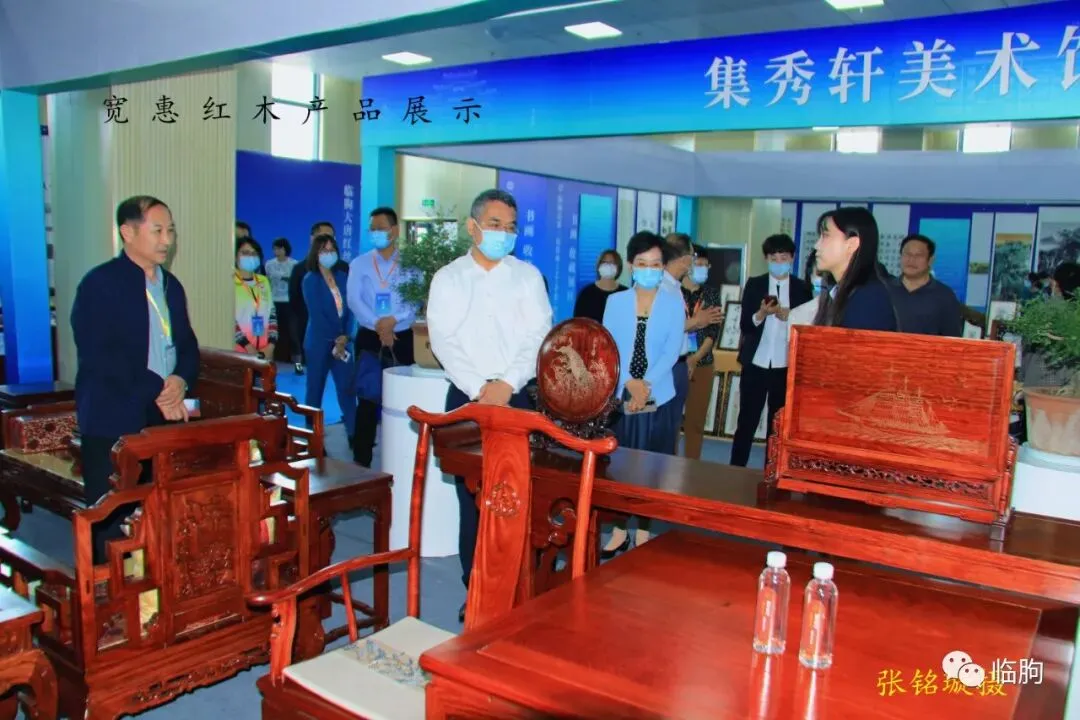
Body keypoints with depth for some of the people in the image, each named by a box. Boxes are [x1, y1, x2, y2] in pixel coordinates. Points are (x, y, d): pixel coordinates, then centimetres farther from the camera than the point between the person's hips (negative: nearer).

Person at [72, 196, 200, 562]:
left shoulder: (171, 285, 15)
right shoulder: (99, 284, -6)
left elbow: (187, 346, 16)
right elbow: (98, 355, -15)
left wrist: (181, 380, -5)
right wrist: (157, 391, -16)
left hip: (166, 420, 5)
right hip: (114, 423, -5)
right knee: (113, 523, 1)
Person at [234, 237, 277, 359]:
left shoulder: (264, 281, 15)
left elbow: (272, 314, 12)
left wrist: (271, 346, 0)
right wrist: (249, 348, -15)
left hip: (264, 352, 5)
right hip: (239, 351, -5)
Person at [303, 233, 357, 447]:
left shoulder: (342, 277, 9)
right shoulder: (310, 280, -5)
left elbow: (348, 309, 6)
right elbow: (316, 314, -12)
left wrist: (345, 337, -7)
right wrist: (335, 340, -14)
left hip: (342, 342, 4)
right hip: (319, 343, -4)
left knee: (348, 388, 2)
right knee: (315, 389, 4)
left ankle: (354, 434, 8)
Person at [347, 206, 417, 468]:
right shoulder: (359, 264, 7)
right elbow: (354, 300, -5)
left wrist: (394, 319, -22)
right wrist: (377, 325, -17)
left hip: (401, 338, 0)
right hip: (369, 337, 1)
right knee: (367, 398, 0)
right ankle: (362, 459, 7)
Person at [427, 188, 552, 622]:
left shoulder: (527, 276, 8)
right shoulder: (448, 278, 7)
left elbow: (539, 336, 1)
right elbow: (442, 341, -1)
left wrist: (507, 384, -11)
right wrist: (479, 388, -12)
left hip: (517, 397, 0)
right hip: (466, 397, 0)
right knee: (471, 493, 2)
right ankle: (476, 588, 13)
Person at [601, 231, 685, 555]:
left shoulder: (673, 303, 3)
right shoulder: (615, 301, 5)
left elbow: (672, 350, -5)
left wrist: (646, 385, -17)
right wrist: (630, 383, -15)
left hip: (660, 397, -1)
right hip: (619, 395, 1)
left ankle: (643, 532, 18)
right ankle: (619, 531, 16)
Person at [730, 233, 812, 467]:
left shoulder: (802, 289, 4)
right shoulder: (754, 285, 4)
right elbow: (744, 325, -2)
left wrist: (790, 317, -14)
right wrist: (762, 313, -21)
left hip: (786, 367, 1)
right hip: (756, 364, 0)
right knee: (746, 422, 3)